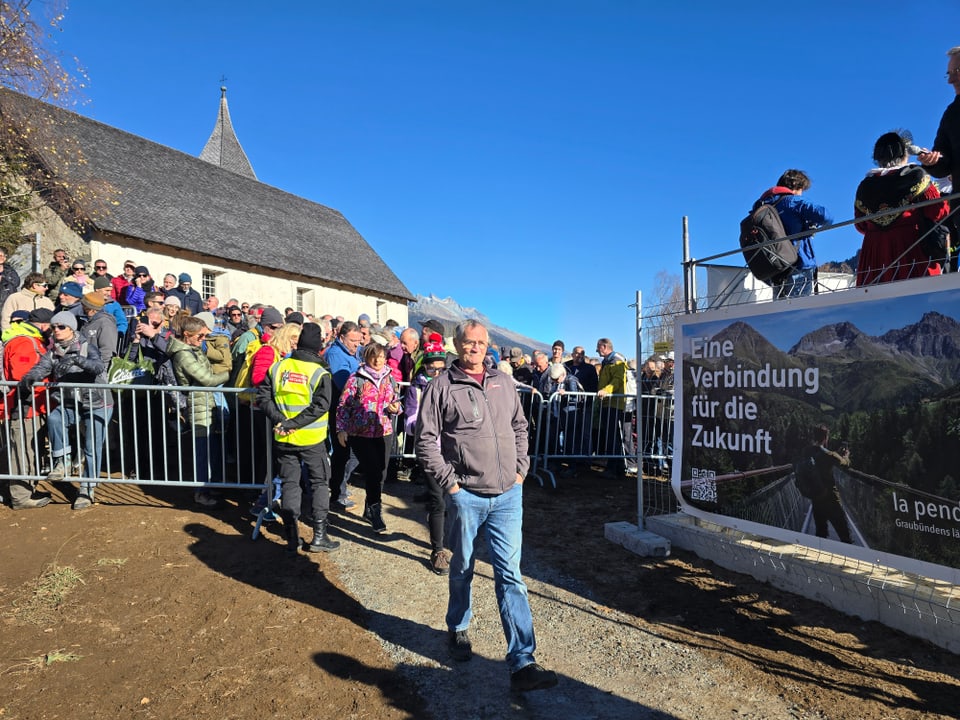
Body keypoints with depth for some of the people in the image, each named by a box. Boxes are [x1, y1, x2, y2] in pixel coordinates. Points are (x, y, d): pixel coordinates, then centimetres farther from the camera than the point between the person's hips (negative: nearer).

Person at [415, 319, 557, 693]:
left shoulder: (503, 382, 9)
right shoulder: (442, 387, -4)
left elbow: (520, 428, 18)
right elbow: (426, 440, -5)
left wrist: (520, 469, 8)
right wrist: (449, 482, -9)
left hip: (508, 495, 3)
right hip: (466, 495, -2)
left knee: (510, 575, 3)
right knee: (462, 569, 16)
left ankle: (522, 662, 7)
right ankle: (457, 629, 42)